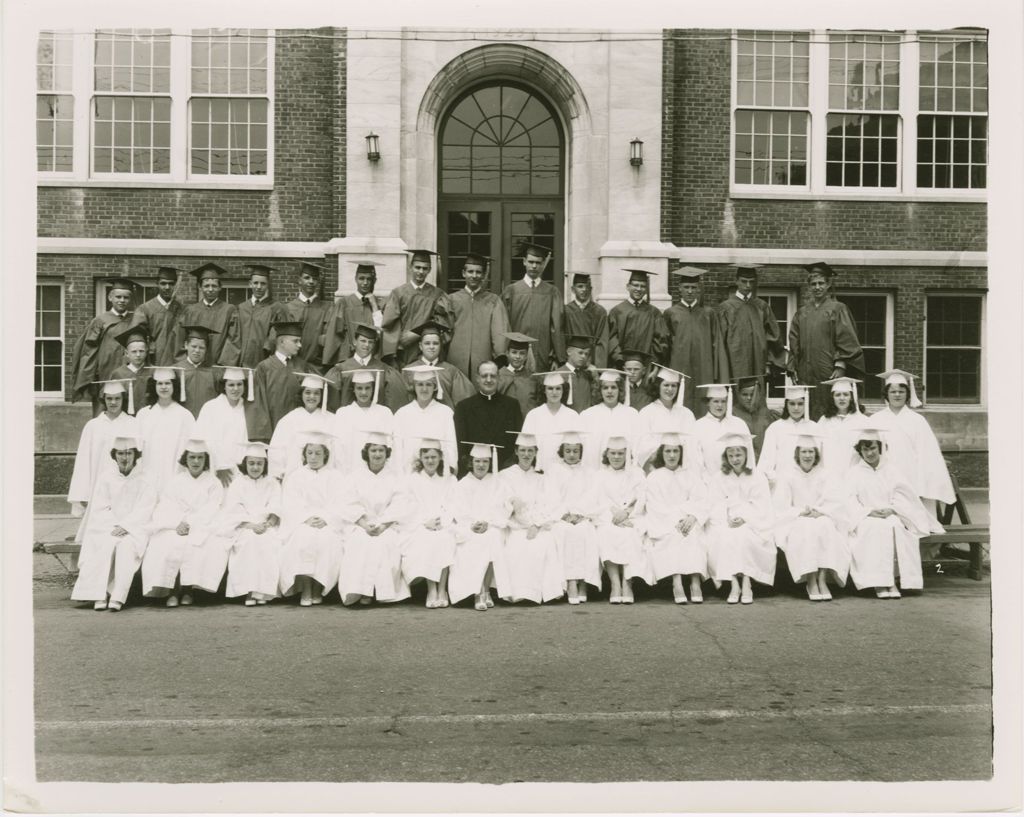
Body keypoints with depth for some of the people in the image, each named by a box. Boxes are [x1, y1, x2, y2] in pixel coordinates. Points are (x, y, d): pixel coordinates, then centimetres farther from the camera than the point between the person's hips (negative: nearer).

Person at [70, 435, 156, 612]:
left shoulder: (144, 480, 7)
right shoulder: (107, 477, 12)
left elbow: (143, 511, -3)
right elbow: (100, 509, 5)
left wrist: (125, 526, -17)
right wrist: (114, 527, -10)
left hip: (134, 530, -1)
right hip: (106, 528, 2)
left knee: (126, 546, -33)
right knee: (105, 545, -30)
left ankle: (117, 597, -39)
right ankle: (99, 596, -37)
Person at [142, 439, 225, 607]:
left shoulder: (213, 484, 11)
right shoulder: (174, 481, 15)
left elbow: (209, 513, -2)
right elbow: (165, 509, 3)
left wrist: (189, 523, -19)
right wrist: (178, 524, -17)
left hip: (202, 531, -1)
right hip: (173, 529, 1)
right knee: (166, 544, -31)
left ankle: (187, 589, -20)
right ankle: (171, 591, -24)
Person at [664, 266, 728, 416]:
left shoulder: (709, 313, 9)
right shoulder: (671, 313, 7)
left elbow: (717, 344, 8)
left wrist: (719, 377, 1)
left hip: (704, 373, 1)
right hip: (679, 369, -1)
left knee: (703, 411, -2)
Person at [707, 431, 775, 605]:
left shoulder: (757, 478, 7)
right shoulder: (719, 478, 12)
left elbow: (762, 507, -1)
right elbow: (715, 505, 3)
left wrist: (744, 518, -17)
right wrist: (727, 520, -16)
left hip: (751, 523, -1)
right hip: (726, 524, 1)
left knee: (744, 537, -33)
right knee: (723, 538, -31)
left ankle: (746, 585, -28)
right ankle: (733, 584, -29)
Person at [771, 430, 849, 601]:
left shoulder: (824, 473, 8)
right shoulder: (787, 473, 2)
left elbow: (835, 502, 0)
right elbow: (780, 506, -5)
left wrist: (819, 512, -19)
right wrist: (801, 512, -20)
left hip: (822, 519, 2)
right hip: (795, 522, -2)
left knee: (826, 527, -32)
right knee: (807, 529, -34)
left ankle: (822, 579, -34)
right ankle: (811, 581, -34)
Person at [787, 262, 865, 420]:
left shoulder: (838, 309, 1)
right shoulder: (802, 313, 14)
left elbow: (847, 341, -4)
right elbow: (794, 344, 14)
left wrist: (841, 366, -14)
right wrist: (793, 369, 6)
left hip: (829, 373, -4)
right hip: (805, 375, 4)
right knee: (807, 414, 3)